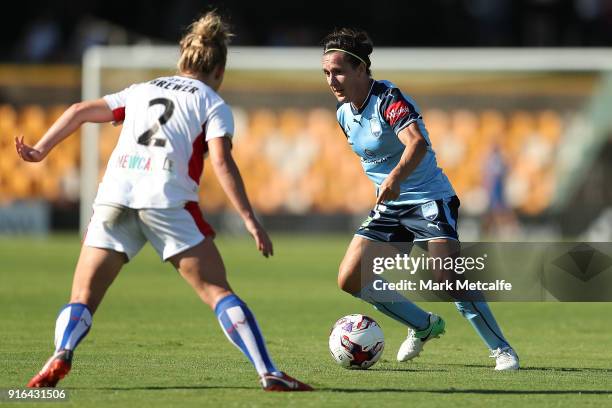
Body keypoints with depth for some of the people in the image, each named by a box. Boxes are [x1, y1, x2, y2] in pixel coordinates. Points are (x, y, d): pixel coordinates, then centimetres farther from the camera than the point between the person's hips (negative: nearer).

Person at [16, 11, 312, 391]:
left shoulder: (142, 90, 27)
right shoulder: (214, 105, 14)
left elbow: (80, 112, 23)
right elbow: (222, 162, -1)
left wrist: (40, 150, 29)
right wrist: (251, 221, -4)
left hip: (115, 196, 3)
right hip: (168, 201, -3)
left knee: (83, 298, 6)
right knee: (218, 292, -2)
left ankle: (61, 356, -22)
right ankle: (269, 374, -11)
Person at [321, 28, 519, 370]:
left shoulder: (390, 100, -20)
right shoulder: (344, 113, 5)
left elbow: (417, 143, -39)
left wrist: (395, 178, -55)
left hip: (430, 201, -8)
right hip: (390, 207, 8)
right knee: (351, 280, -3)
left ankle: (502, 350, -10)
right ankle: (424, 326, 18)